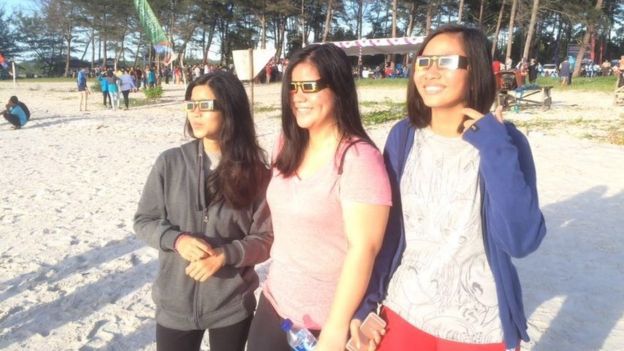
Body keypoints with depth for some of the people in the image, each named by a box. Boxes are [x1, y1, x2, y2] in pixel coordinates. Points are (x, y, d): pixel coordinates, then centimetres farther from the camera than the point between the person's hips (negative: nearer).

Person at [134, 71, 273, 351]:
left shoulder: (255, 171, -8)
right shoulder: (170, 162, -6)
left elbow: (266, 238, -5)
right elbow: (144, 220, 1)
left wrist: (225, 254, -21)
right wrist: (177, 239, -17)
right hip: (175, 303, 0)